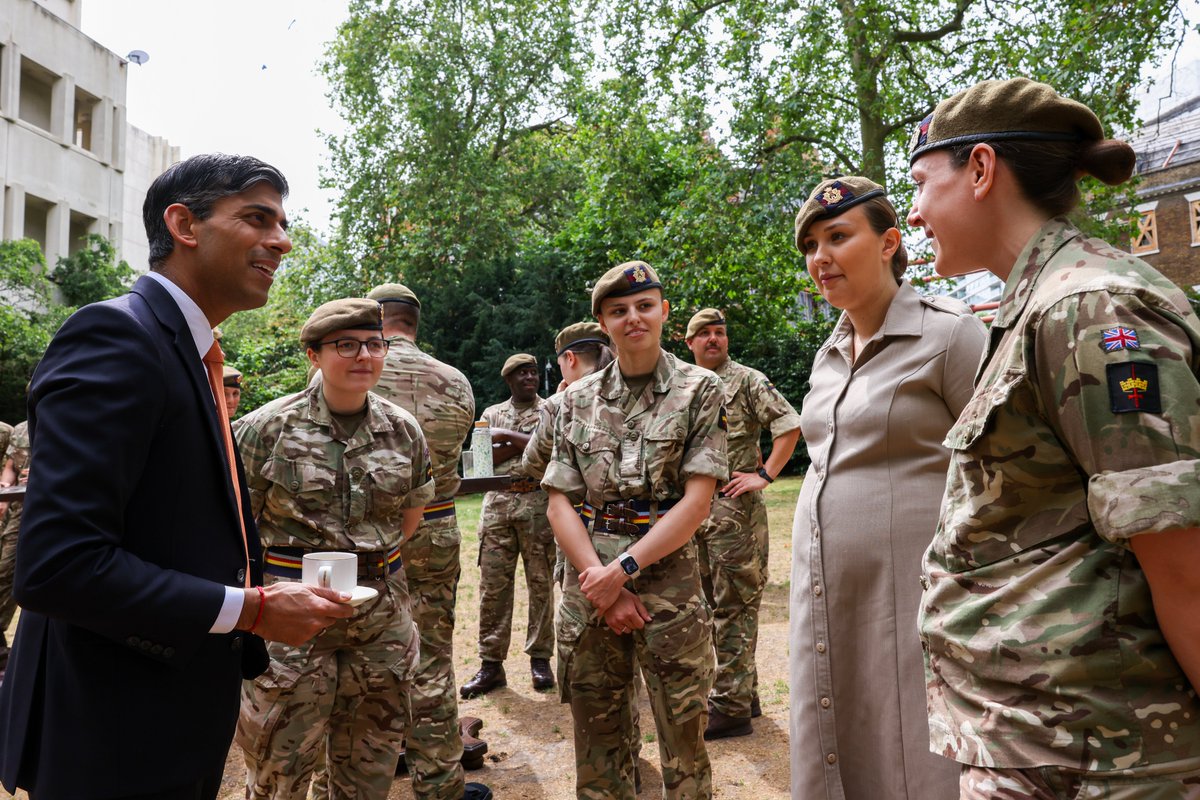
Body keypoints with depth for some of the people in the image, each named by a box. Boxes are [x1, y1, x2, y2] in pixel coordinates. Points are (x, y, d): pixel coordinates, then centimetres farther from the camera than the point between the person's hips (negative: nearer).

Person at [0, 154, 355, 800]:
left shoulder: (192, 355, 10)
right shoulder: (115, 335, -18)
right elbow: (54, 565, -27)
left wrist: (268, 597, 4)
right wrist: (250, 609, -20)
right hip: (115, 747, -9)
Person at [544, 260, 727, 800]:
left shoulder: (699, 390, -1)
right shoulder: (578, 398, 8)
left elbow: (697, 499, -8)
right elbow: (560, 500, 3)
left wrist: (623, 568, -13)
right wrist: (600, 580, -9)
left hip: (668, 577, -3)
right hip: (588, 577, 3)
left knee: (683, 733, 5)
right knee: (596, 735, 12)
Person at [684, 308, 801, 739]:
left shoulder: (748, 381, -4)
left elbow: (790, 425, -10)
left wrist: (764, 476, -15)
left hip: (735, 507, -7)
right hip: (694, 506, 7)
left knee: (734, 606, -3)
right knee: (716, 603, 14)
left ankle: (731, 707, 3)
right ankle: (744, 693, 26)